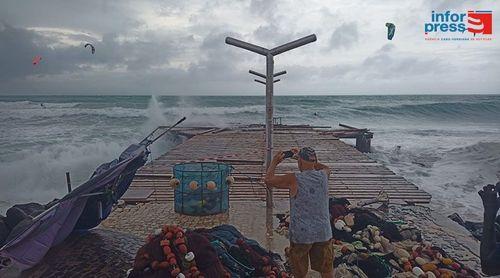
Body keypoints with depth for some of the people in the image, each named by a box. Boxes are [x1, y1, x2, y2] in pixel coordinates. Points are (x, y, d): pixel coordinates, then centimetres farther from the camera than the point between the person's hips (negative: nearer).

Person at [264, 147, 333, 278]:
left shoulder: (294, 180, -15)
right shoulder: (323, 176, -3)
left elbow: (268, 179, -1)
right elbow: (326, 168, 23)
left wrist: (274, 162, 13)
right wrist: (310, 159, 26)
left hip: (301, 234, -3)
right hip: (323, 233, 4)